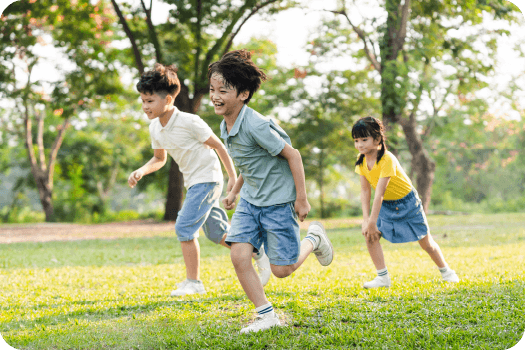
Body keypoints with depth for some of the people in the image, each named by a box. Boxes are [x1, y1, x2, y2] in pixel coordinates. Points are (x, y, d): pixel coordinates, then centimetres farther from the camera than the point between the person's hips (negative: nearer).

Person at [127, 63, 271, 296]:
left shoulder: (189, 122, -21)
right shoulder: (155, 127, 0)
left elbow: (218, 145, -13)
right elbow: (159, 159, 14)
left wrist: (233, 177, -10)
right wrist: (141, 171, -5)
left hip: (207, 178, -8)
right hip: (193, 182, 8)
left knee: (184, 227, -16)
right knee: (217, 233, 15)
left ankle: (193, 282, -6)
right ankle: (260, 255, 32)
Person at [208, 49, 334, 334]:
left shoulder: (256, 126, -25)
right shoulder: (226, 127, 1)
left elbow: (292, 154, -19)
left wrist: (302, 198, -15)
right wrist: (234, 192, 20)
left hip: (278, 201, -7)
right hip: (250, 200, 7)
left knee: (282, 270, -2)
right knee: (239, 255, -11)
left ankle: (314, 239, 28)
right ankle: (266, 315, 1)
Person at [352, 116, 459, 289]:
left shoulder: (387, 159, -33)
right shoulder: (362, 160, -12)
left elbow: (380, 192, -36)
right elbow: (365, 190, -9)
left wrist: (372, 222, -37)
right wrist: (366, 219, -17)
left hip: (407, 203, -6)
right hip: (386, 205, 6)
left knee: (426, 243, 5)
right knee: (370, 235, -13)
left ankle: (446, 271, 30)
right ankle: (383, 277, -4)